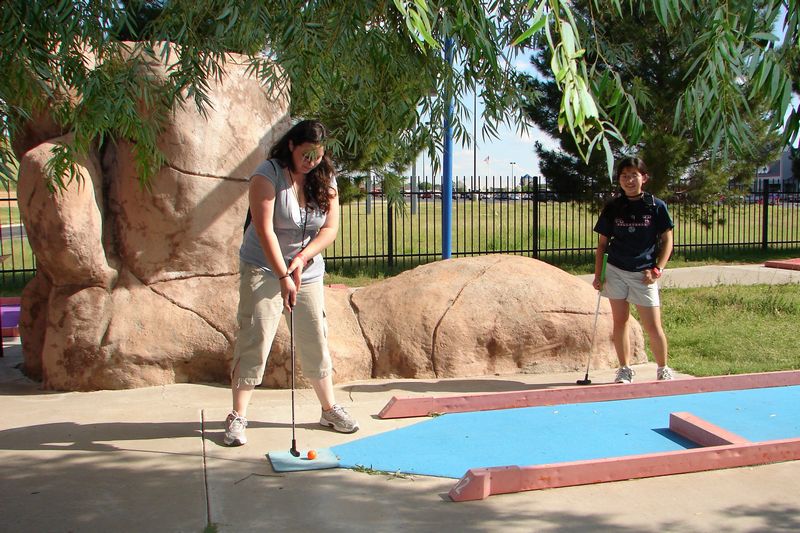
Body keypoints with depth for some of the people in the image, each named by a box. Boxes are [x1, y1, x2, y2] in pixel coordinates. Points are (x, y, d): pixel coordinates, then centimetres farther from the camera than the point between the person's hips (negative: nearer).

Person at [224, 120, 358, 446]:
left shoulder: (325, 180, 1)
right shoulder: (267, 175, -14)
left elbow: (330, 228, -4)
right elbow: (264, 230, -21)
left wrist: (303, 256, -20)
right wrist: (283, 276, -27)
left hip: (308, 271, 5)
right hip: (263, 269, -4)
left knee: (316, 340, 9)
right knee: (254, 340, -8)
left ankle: (330, 409, 23)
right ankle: (237, 417, 2)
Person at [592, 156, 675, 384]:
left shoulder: (656, 206, -2)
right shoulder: (613, 208, 3)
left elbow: (667, 240, 2)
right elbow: (602, 243, 8)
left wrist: (657, 269, -8)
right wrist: (598, 275, 3)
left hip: (643, 274, -2)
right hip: (615, 271, 2)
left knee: (653, 326, -2)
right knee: (620, 321, 6)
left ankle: (663, 369, 17)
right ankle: (624, 369, 17)